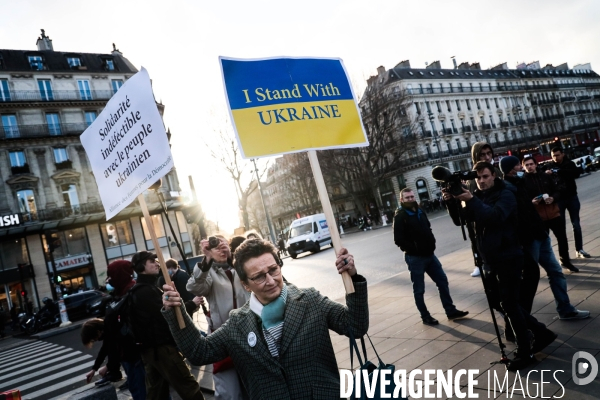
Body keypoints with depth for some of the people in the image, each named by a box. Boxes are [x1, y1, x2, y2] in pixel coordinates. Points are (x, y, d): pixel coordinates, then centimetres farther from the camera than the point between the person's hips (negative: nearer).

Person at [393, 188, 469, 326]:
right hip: (415, 258, -7)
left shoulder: (420, 211, 12)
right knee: (419, 289, 4)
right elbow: (398, 240, -17)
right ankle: (425, 317, 17)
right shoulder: (400, 216, -11)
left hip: (429, 254, 8)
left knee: (442, 281, 11)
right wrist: (414, 249, -17)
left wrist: (431, 242, 7)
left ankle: (451, 311, 21)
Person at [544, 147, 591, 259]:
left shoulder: (569, 164, -2)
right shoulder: (550, 166, -5)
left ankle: (579, 250, 21)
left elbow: (577, 173, -21)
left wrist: (558, 171, -28)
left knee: (576, 225, 9)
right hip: (559, 199, -1)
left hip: (572, 197, 1)